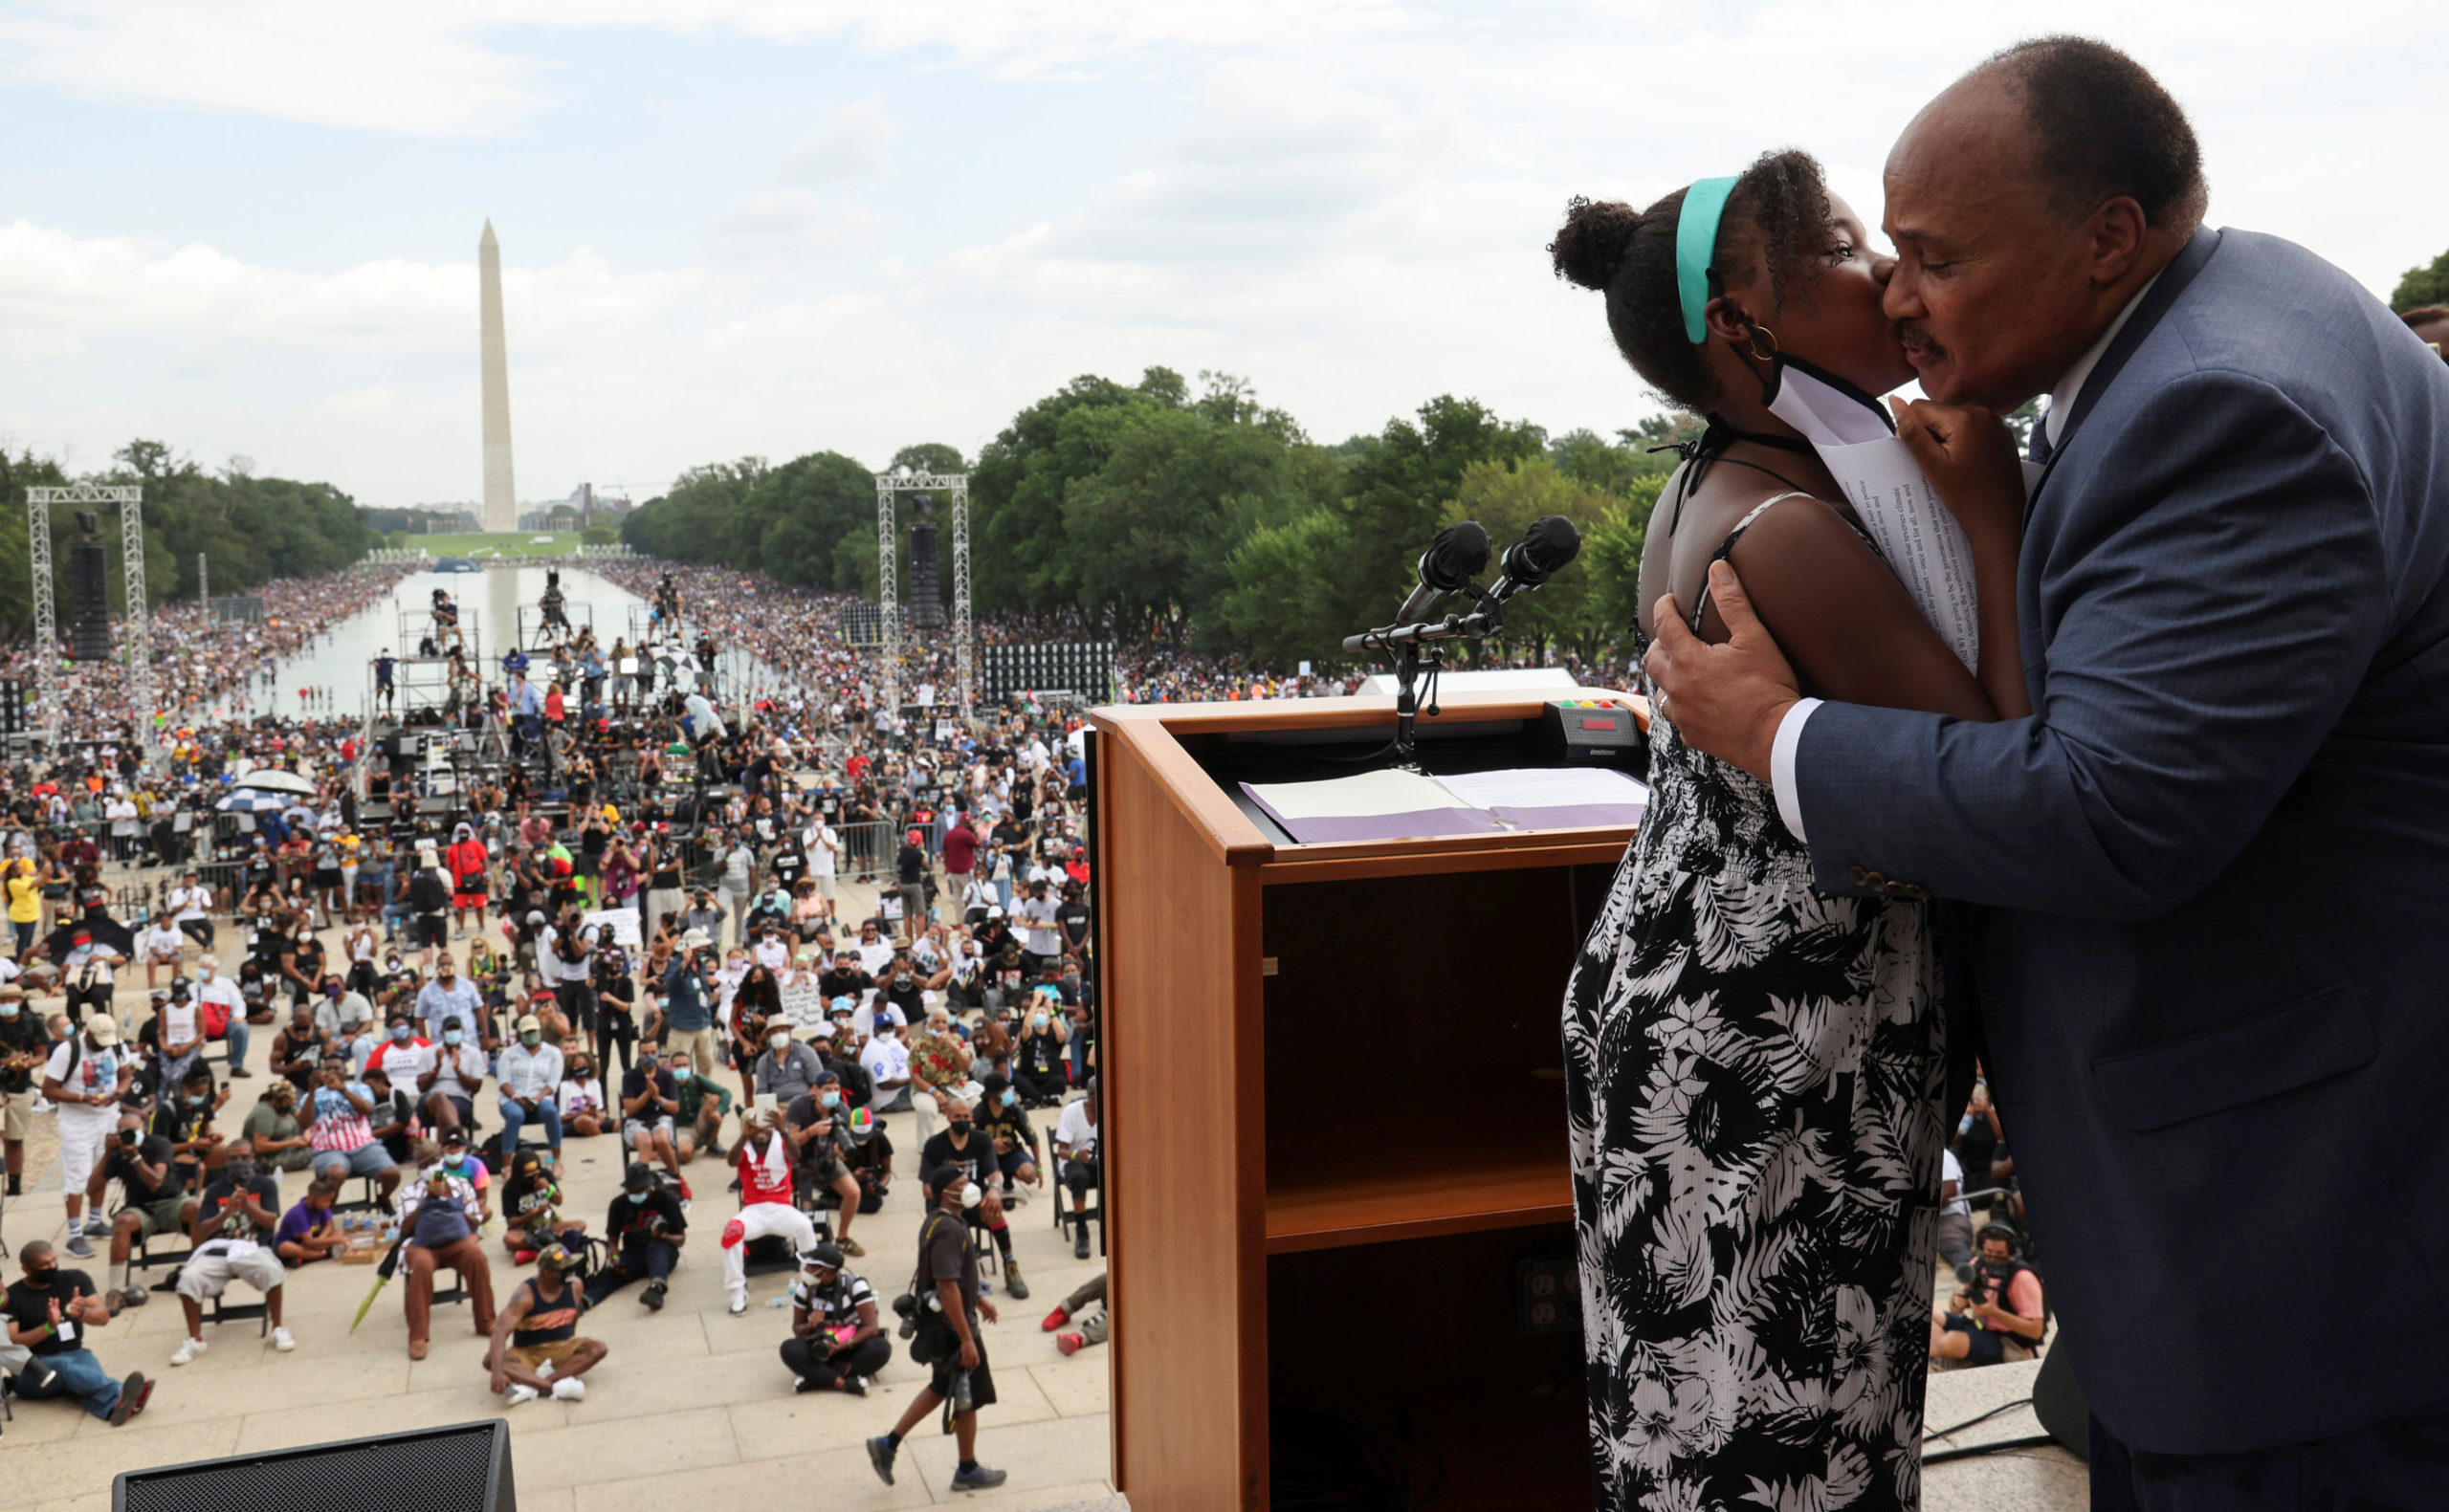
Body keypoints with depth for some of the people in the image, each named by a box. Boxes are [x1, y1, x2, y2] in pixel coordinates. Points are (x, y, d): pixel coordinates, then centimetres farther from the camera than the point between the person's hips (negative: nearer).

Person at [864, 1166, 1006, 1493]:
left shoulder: (937, 1221, 7)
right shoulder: (949, 1230, -26)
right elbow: (947, 1287, -29)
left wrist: (978, 1299, 28)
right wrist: (966, 1339, -27)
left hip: (936, 1322, 10)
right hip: (950, 1327, -10)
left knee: (942, 1387, 24)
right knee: (968, 1398, 7)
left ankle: (888, 1444, 26)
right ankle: (967, 1471, 23)